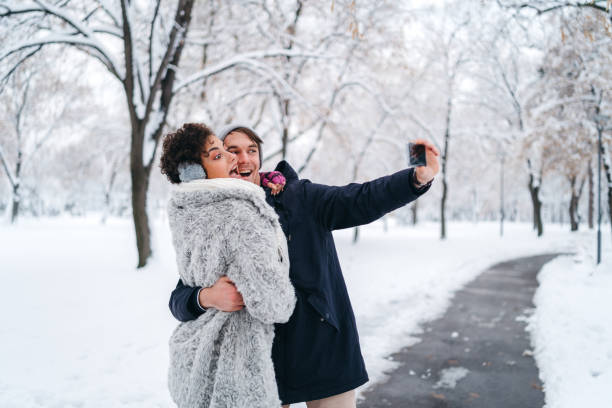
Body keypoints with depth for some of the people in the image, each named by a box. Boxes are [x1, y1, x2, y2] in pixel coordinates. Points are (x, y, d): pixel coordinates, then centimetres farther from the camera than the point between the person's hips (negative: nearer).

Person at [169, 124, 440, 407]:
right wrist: (207, 297, -25)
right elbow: (179, 300, -1)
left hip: (325, 350, -1)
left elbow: (360, 201, -15)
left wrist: (418, 178, -32)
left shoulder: (300, 197, -1)